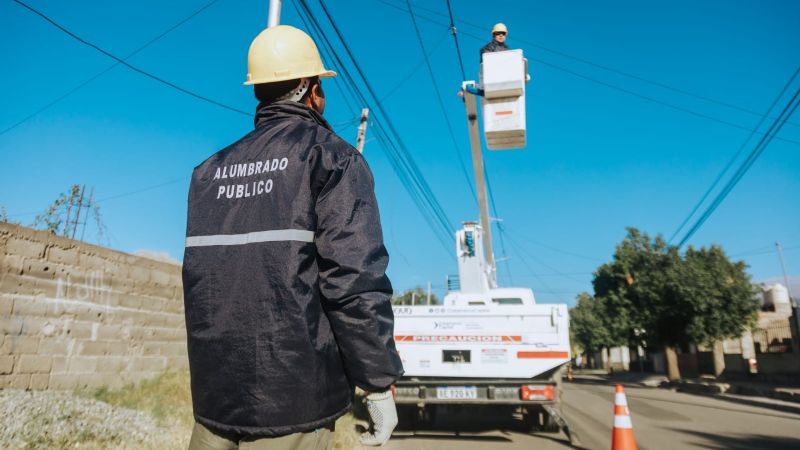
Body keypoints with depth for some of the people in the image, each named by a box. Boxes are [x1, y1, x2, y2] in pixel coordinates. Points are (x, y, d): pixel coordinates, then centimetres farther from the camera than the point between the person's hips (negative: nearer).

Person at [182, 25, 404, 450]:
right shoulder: (330, 155, -6)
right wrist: (379, 382, -9)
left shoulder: (210, 169, 12)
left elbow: (200, 276, 14)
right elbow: (355, 276, -17)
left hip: (214, 391, 6)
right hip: (291, 397, -5)